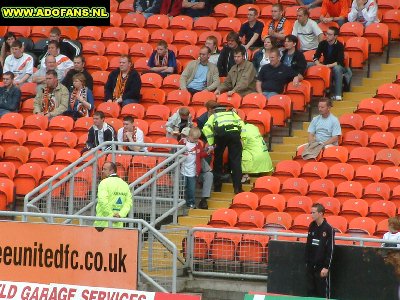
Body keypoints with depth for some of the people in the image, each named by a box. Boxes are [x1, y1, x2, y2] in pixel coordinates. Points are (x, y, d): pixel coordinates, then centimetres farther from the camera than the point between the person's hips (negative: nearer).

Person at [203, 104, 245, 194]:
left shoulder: (213, 116, 29)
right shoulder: (232, 113, 34)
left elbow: (206, 128, 9)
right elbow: (242, 124, 15)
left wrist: (211, 144, 10)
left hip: (220, 134, -1)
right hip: (234, 132, 1)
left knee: (218, 160, 17)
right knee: (235, 161, 4)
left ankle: (217, 187, 20)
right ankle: (237, 188, -3)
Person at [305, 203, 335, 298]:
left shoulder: (328, 229, -12)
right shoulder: (312, 226, 6)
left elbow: (330, 250, -13)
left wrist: (326, 267, -15)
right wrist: (307, 261, 11)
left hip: (322, 267, -6)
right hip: (311, 266, 6)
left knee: (323, 292, -2)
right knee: (310, 291, 10)